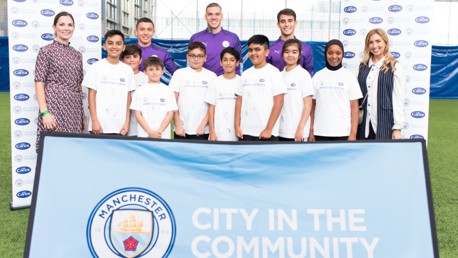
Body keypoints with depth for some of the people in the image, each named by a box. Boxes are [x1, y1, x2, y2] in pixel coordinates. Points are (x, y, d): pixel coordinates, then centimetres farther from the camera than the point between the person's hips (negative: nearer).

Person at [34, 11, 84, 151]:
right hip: (54, 106, -5)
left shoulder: (77, 55, 15)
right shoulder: (46, 51, 0)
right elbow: (39, 83, -6)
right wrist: (44, 112, -16)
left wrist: (83, 115, 13)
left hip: (75, 109, 5)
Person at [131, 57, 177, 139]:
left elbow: (170, 113, 3)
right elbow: (138, 114, 2)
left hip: (163, 136, 0)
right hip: (144, 135, 0)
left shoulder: (168, 91, 6)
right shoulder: (140, 91, 6)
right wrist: (150, 131, -9)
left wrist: (160, 131, -9)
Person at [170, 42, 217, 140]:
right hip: (182, 130, 0)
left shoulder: (211, 76, 4)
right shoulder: (179, 73, 4)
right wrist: (178, 125, -3)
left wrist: (203, 125, -5)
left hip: (202, 130, 0)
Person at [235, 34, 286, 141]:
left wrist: (269, 129, -14)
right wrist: (237, 126, 4)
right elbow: (239, 101, 12)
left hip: (266, 133, -5)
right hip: (245, 132, 5)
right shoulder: (245, 74, 11)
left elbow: (278, 102, -10)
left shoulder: (273, 72, -5)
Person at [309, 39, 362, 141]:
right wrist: (311, 131, 2)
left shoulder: (349, 77, 2)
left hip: (343, 133, -1)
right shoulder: (317, 76, 6)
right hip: (320, 133, 2)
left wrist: (353, 134, -6)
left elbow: (354, 107, 1)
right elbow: (312, 106, 7)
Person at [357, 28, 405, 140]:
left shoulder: (394, 67, -1)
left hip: (385, 123, -4)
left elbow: (398, 100, -3)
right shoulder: (363, 66, 13)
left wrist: (397, 128, -7)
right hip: (365, 124, 4)